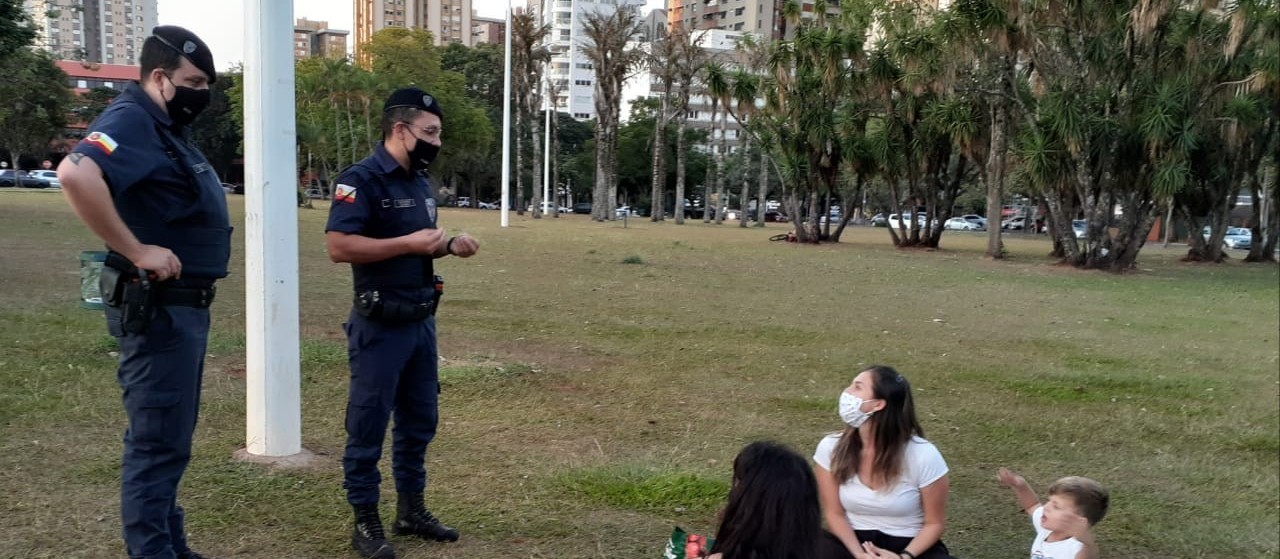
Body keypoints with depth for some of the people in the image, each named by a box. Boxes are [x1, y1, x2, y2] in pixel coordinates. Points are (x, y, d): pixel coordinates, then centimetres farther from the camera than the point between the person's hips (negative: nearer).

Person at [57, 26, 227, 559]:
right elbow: (76, 174, -35)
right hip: (157, 309, -10)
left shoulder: (166, 129, 15)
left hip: (183, 307, 11)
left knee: (168, 438, 19)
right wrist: (137, 251, -28)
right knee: (159, 444, -3)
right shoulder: (131, 121, -16)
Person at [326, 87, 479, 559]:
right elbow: (338, 246, -23)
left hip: (421, 321, 9)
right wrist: (409, 243, -23)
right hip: (380, 325, -9)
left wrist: (448, 246, 2)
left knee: (419, 421, 16)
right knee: (368, 426, 3)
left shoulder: (420, 183, 12)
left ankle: (411, 510, 29)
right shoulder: (362, 179, -14)